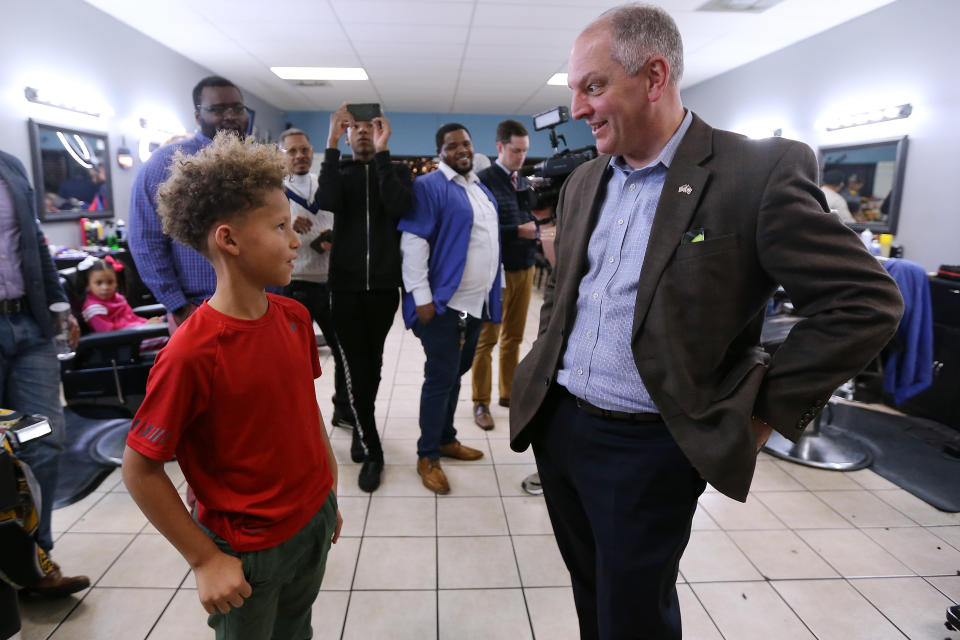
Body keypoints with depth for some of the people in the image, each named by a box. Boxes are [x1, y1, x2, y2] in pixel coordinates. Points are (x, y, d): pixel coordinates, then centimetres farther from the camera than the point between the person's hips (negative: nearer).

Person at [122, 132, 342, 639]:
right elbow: (139, 470, -17)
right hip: (246, 551, -6)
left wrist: (329, 492, 9)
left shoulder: (295, 317, -6)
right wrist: (206, 559, -12)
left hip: (314, 520, 6)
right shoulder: (191, 353, -26)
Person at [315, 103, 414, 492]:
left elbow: (399, 206, -16)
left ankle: (362, 429, 36)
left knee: (372, 364, 13)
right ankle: (372, 452, 12)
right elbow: (326, 201, -15)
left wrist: (381, 152, -18)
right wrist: (332, 144, -15)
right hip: (346, 286, 0)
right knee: (355, 367, -1)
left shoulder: (396, 172, 7)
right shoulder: (339, 172, 9)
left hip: (384, 286, 0)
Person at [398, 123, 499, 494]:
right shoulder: (430, 186, -8)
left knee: (456, 373, 16)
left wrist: (494, 294, 18)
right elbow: (413, 242, -15)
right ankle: (427, 456, 13)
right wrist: (422, 298, -19)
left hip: (477, 304, 8)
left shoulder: (482, 190, 18)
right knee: (441, 377, -2)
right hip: (444, 304, -7)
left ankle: (446, 439, 31)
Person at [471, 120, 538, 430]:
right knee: (487, 339, 1)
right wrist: (518, 231, -21)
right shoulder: (484, 180, -7)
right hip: (498, 270, -6)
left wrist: (537, 224, -7)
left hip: (525, 267, 7)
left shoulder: (524, 182, 14)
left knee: (514, 337, 14)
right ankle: (481, 403, 11)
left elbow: (530, 219, 15)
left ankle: (508, 393, 27)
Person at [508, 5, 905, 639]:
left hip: (646, 447, -6)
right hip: (555, 422, 7)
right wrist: (548, 359, 13)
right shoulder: (584, 181, 8)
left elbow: (867, 301, -12)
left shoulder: (760, 172, -13)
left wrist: (764, 411, -13)